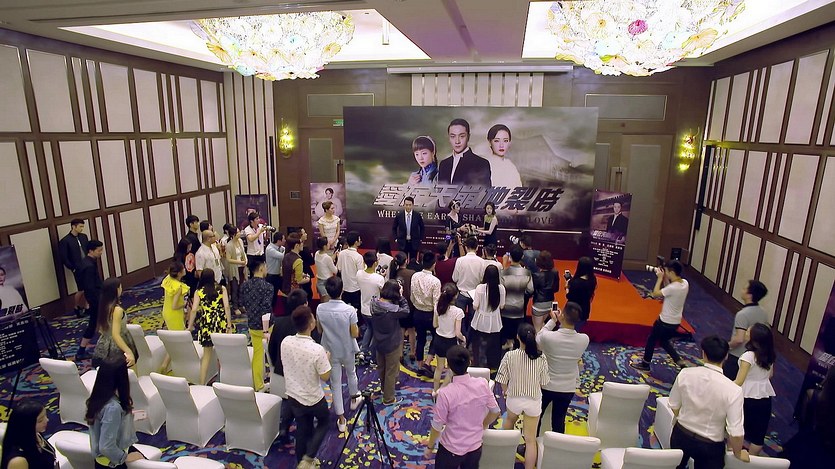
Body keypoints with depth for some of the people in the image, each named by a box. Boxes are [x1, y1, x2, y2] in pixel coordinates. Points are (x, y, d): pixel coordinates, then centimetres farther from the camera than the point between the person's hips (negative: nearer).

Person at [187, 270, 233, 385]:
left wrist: (190, 326, 6)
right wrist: (229, 325, -5)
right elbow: (226, 307, -7)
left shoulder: (198, 292, 4)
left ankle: (202, 383, 10)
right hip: (221, 322, 0)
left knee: (207, 354, 10)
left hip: (206, 324, 1)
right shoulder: (222, 288, 2)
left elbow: (194, 310, -4)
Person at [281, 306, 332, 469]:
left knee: (302, 430, 24)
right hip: (314, 399, -4)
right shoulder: (317, 350, -31)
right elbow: (325, 377, -18)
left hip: (293, 396, 4)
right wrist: (327, 358, -2)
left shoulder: (285, 342, -15)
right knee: (324, 422, 24)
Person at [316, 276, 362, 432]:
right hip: (347, 350, -1)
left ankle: (341, 419, 20)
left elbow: (320, 330, -4)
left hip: (330, 351, 1)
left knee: (335, 383, 13)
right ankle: (354, 398, 53)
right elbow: (355, 334, -17)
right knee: (351, 373, 28)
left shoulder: (320, 309, -18)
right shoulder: (349, 310, -26)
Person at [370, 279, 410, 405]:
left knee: (381, 367, 28)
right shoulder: (393, 309, -32)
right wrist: (401, 296, -15)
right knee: (391, 372, 13)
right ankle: (388, 399, 28)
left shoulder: (374, 303, -15)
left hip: (379, 342, 7)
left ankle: (384, 387, 53)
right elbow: (406, 311, -16)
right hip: (392, 345, -7)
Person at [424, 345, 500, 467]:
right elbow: (495, 411, -2)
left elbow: (437, 426, -15)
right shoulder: (482, 384, -17)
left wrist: (430, 446, 3)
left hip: (452, 449, -3)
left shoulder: (445, 393, -28)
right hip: (475, 446, 4)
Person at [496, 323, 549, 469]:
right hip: (534, 401, -1)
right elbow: (543, 382, -6)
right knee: (531, 439, 11)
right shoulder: (541, 358, -18)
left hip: (514, 398, 1)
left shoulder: (510, 356, -21)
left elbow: (502, 380, -11)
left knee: (509, 420, 33)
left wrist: (505, 391, 11)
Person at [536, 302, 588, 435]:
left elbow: (538, 337, -4)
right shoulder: (584, 340, -19)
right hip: (568, 389, 2)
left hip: (546, 386, -1)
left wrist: (552, 320, 1)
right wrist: (562, 322, -1)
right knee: (559, 420, 21)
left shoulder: (548, 337, -28)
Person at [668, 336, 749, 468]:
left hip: (681, 435, 3)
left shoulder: (685, 374, -19)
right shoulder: (733, 390, -26)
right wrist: (738, 453, 1)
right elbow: (736, 431, -20)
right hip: (710, 445, -2)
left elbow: (674, 406, -4)